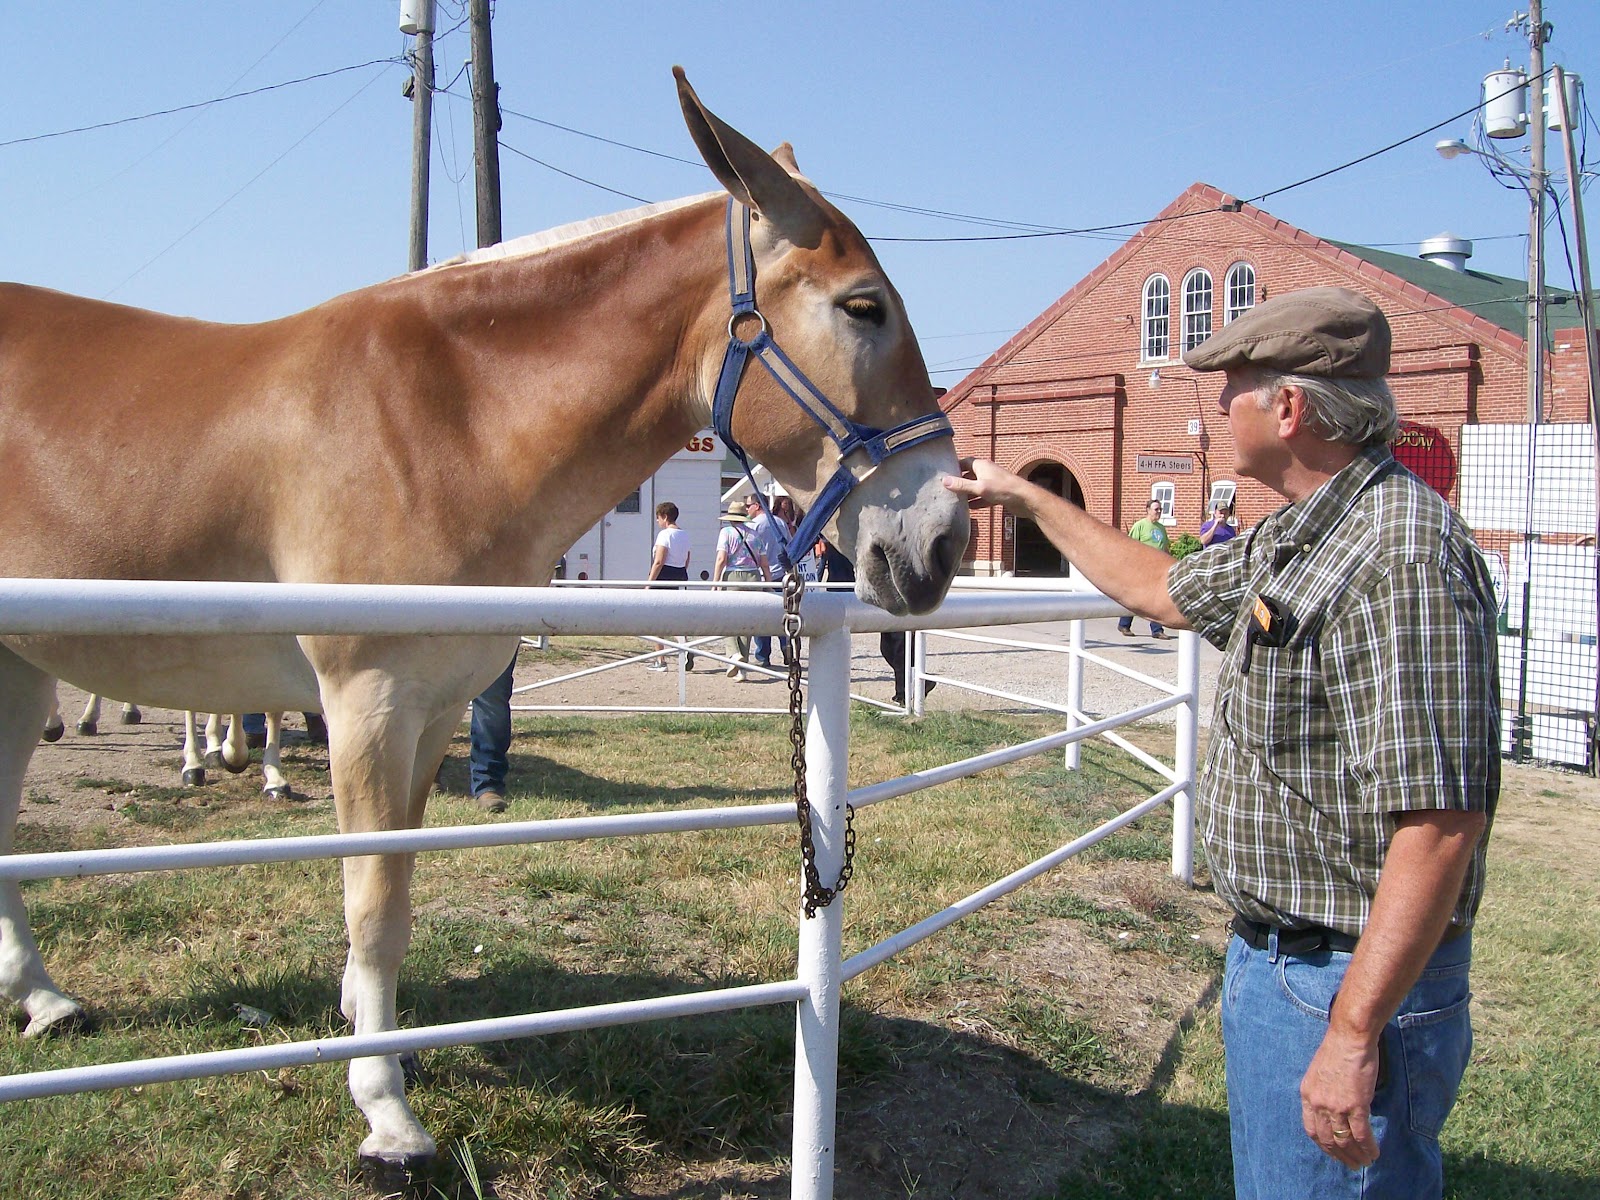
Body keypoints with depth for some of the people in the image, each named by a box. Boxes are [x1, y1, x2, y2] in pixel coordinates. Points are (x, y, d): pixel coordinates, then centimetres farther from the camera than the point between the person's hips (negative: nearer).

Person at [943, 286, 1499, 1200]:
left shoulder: (1404, 554, -24)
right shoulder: (1294, 537, 8)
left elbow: (1442, 820, -29)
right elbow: (1165, 590, 26)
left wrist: (1353, 1034, -28)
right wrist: (1029, 499, 29)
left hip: (1351, 981, -10)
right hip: (1272, 956, 10)